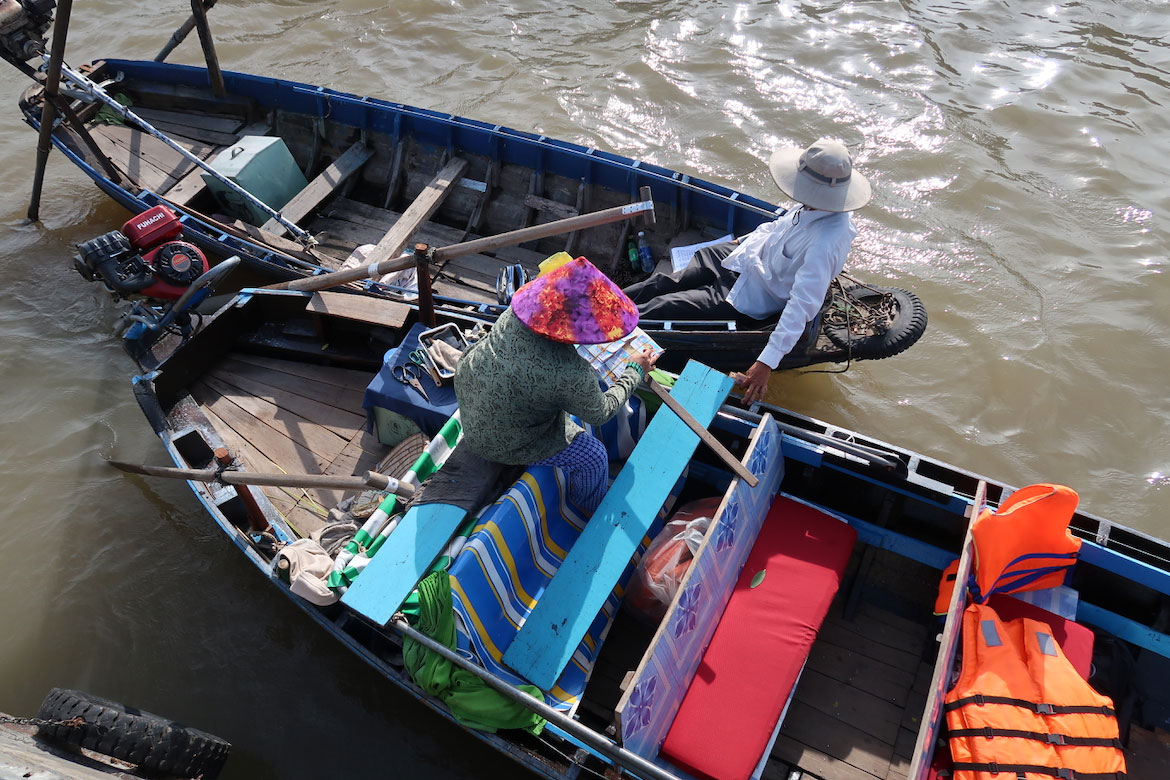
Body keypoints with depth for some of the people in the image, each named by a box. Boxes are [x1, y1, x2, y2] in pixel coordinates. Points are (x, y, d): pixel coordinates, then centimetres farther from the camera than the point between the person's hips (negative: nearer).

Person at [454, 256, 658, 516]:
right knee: (594, 457, 11)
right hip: (501, 444, -6)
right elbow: (600, 413, -14)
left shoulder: (513, 314, -22)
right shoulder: (573, 376, -37)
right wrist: (636, 372, -2)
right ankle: (591, 509, 41)